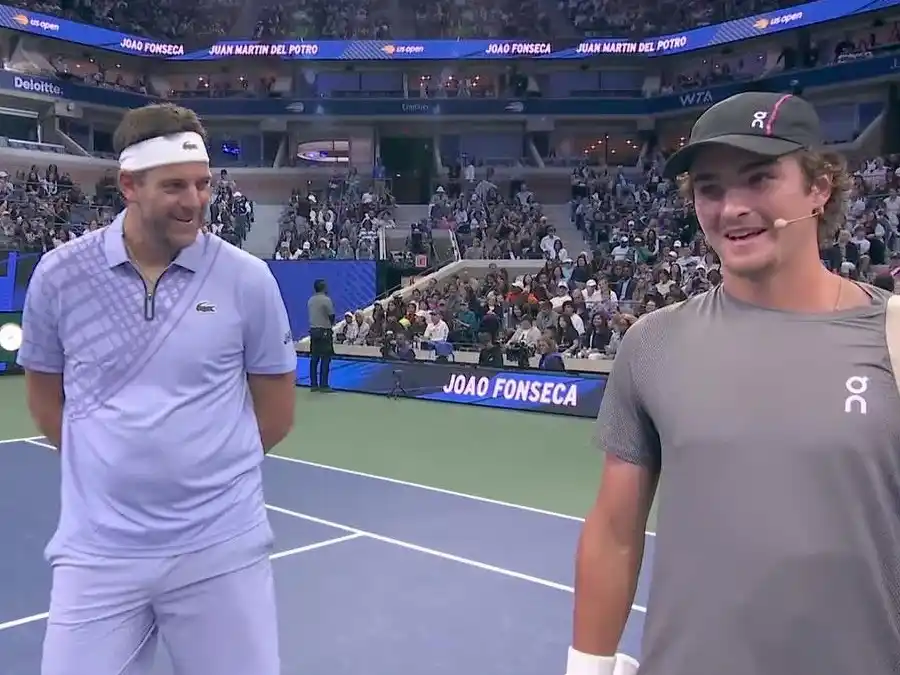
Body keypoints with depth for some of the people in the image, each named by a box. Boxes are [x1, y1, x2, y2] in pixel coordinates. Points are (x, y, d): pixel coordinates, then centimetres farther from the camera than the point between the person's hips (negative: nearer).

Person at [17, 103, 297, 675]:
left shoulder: (247, 278, -4)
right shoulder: (59, 274, -1)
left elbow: (277, 411, 5)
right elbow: (46, 397, 13)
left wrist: (210, 467, 6)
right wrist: (115, 465, 7)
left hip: (221, 548, 0)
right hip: (97, 550, 1)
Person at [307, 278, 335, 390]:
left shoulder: (310, 300, 10)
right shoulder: (326, 300, -12)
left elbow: (312, 315, 12)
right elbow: (331, 316, -8)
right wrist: (331, 324, 14)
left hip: (313, 330, 7)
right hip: (324, 331, -7)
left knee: (314, 358, 8)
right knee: (325, 359, -4)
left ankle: (313, 384, 10)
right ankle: (323, 385, -5)